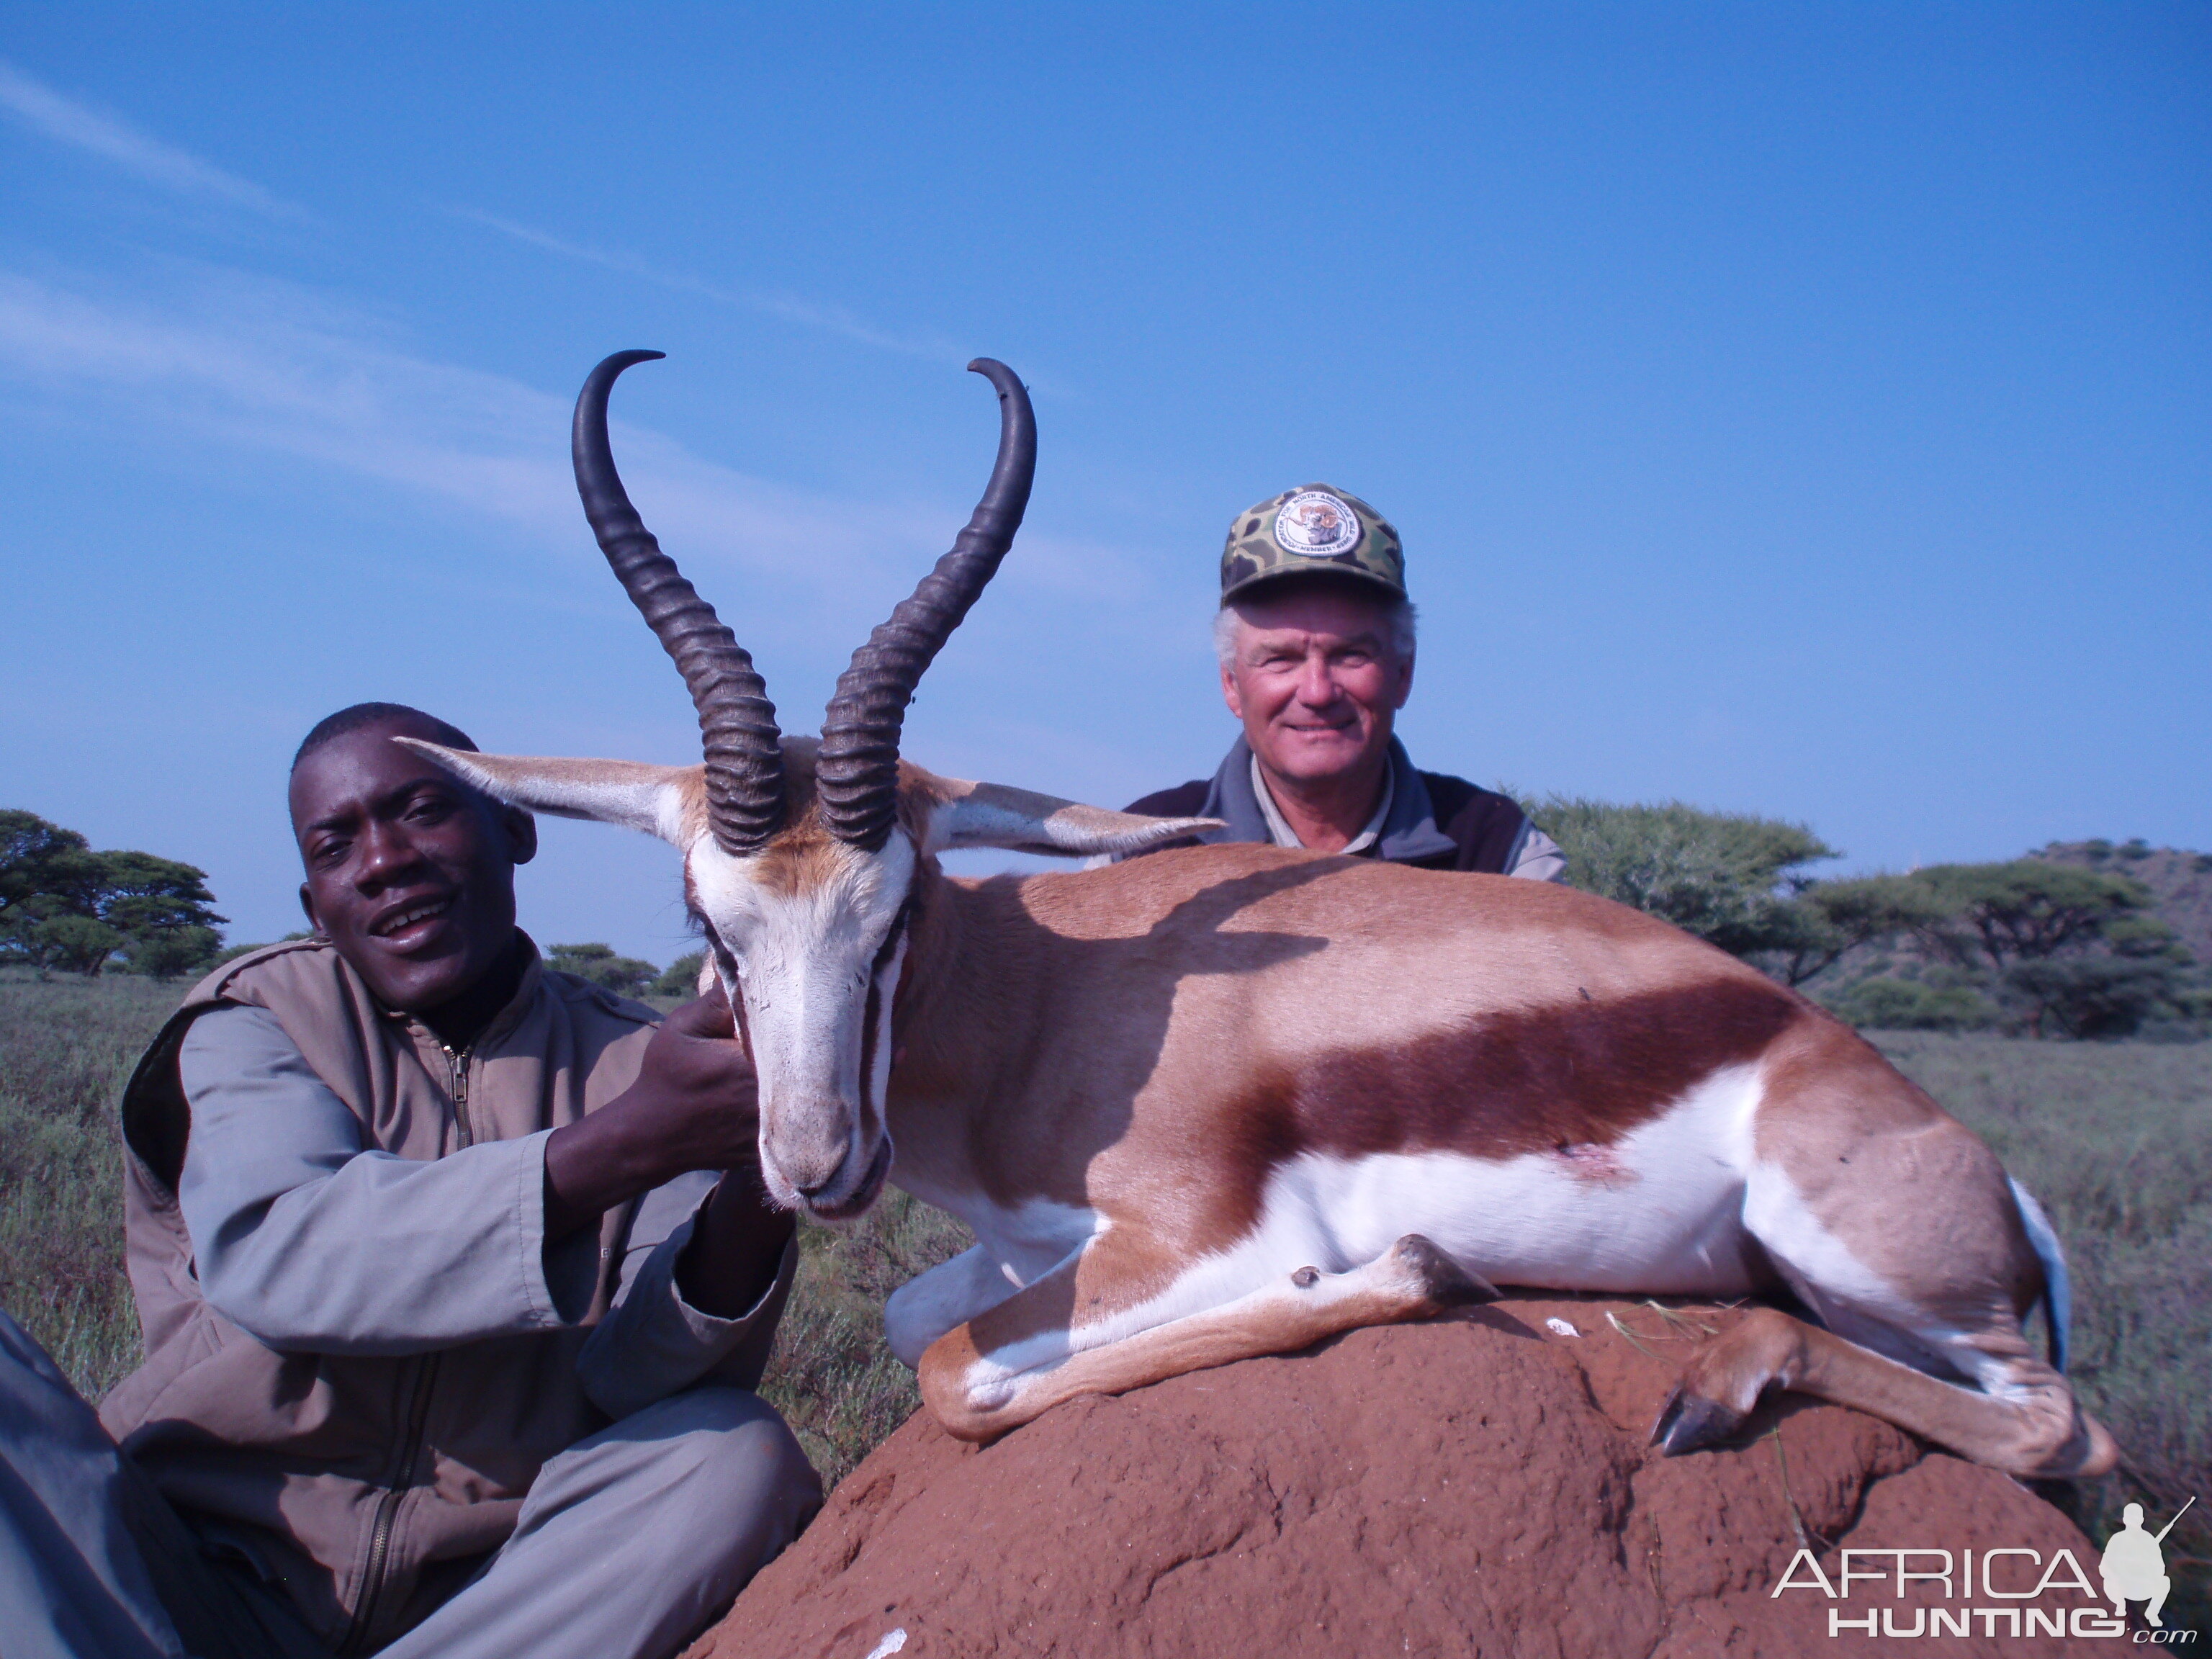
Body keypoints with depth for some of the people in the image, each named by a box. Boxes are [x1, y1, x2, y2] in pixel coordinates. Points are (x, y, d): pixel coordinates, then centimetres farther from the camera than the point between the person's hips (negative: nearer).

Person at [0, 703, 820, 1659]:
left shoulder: (629, 1062, 4)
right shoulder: (260, 1021, 2)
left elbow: (631, 1379, -9)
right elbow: (264, 1258, -22)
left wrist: (749, 1197, -31)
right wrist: (625, 1145, -34)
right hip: (207, 1571, 0)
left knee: (738, 1456, -25)